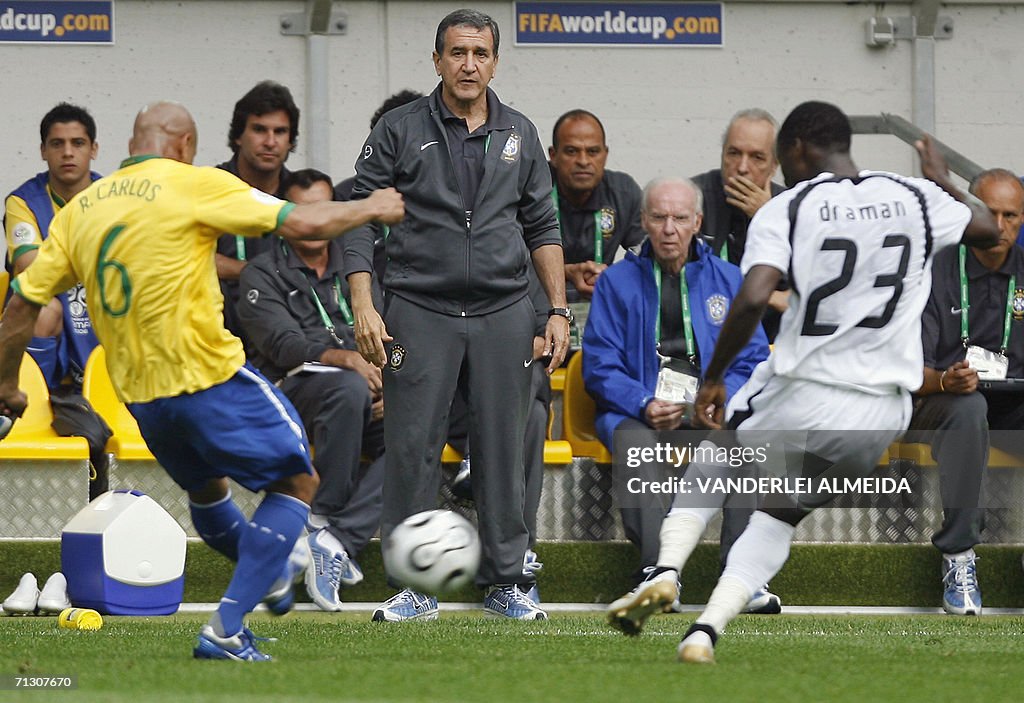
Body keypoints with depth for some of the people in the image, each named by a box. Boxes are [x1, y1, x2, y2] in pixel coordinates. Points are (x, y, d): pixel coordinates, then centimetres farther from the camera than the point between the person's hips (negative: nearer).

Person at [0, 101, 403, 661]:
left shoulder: (79, 209, 8)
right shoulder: (194, 185, -8)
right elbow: (303, 223, -11)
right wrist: (370, 209, 7)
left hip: (138, 396, 6)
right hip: (209, 378, -6)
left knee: (205, 485, 31)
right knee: (296, 482, 6)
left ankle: (272, 576, 52)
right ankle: (225, 631, -4)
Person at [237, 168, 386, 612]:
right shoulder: (263, 275, 9)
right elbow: (283, 344, -8)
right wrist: (346, 359, -24)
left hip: (366, 403, 4)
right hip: (293, 388, -4)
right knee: (349, 389, -39)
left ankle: (337, 538, -35)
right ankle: (324, 518, -28)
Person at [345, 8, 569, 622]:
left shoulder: (519, 135, 12)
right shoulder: (400, 132, 2)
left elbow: (541, 227, 17)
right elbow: (361, 220, 1)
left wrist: (559, 310, 10)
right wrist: (364, 307, -9)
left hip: (504, 312, 2)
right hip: (420, 312, -2)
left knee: (504, 448, 3)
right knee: (413, 448, -5)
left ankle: (506, 580, 11)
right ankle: (415, 586, 1)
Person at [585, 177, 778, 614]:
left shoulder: (727, 279, 15)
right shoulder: (618, 282, 11)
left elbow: (752, 361, 9)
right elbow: (600, 366, 2)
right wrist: (645, 405, -16)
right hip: (639, 410, -1)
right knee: (635, 443, -36)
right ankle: (656, 570, -47)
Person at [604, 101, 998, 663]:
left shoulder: (785, 209, -7)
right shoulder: (916, 199, 5)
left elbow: (752, 300, -20)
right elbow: (989, 230, 25)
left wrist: (713, 378, -8)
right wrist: (942, 181, 41)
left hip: (798, 395, -3)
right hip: (881, 412, 3)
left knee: (710, 468, 27)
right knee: (777, 517, 22)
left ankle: (667, 571, 6)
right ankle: (705, 631, 7)